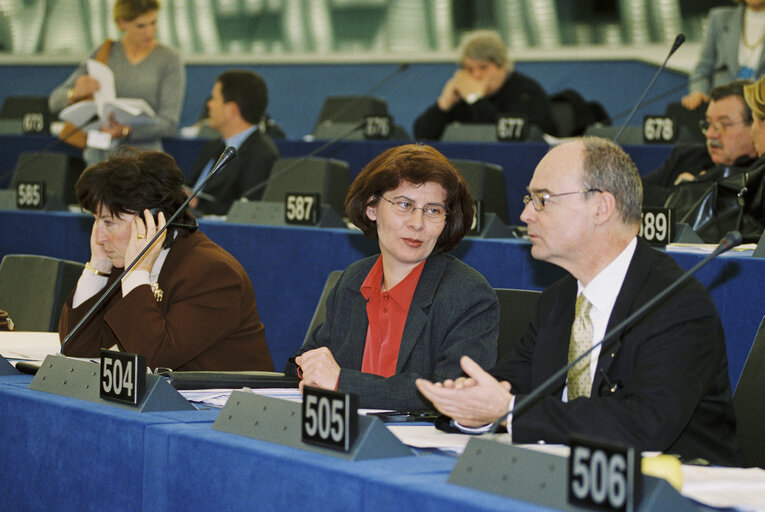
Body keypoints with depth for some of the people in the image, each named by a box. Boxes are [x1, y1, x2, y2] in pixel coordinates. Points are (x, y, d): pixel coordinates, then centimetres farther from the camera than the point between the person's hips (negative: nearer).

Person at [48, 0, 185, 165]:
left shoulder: (169, 59, 2)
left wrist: (126, 131, -22)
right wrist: (74, 94, -16)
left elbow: (169, 123, -5)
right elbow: (55, 101, 9)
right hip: (99, 156, 2)